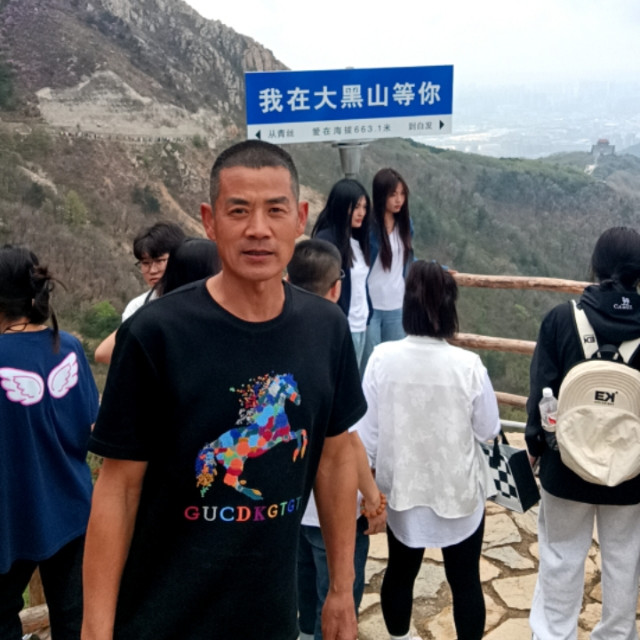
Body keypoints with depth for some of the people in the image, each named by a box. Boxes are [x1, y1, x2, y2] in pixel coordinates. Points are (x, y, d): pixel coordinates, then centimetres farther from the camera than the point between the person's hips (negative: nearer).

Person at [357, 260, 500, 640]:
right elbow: (489, 431, -8)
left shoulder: (382, 359, -15)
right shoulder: (468, 365, -20)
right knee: (465, 580, 15)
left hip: (401, 488, 3)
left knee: (401, 570, 22)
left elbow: (367, 430, -7)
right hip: (459, 492, -2)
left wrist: (370, 480, 7)